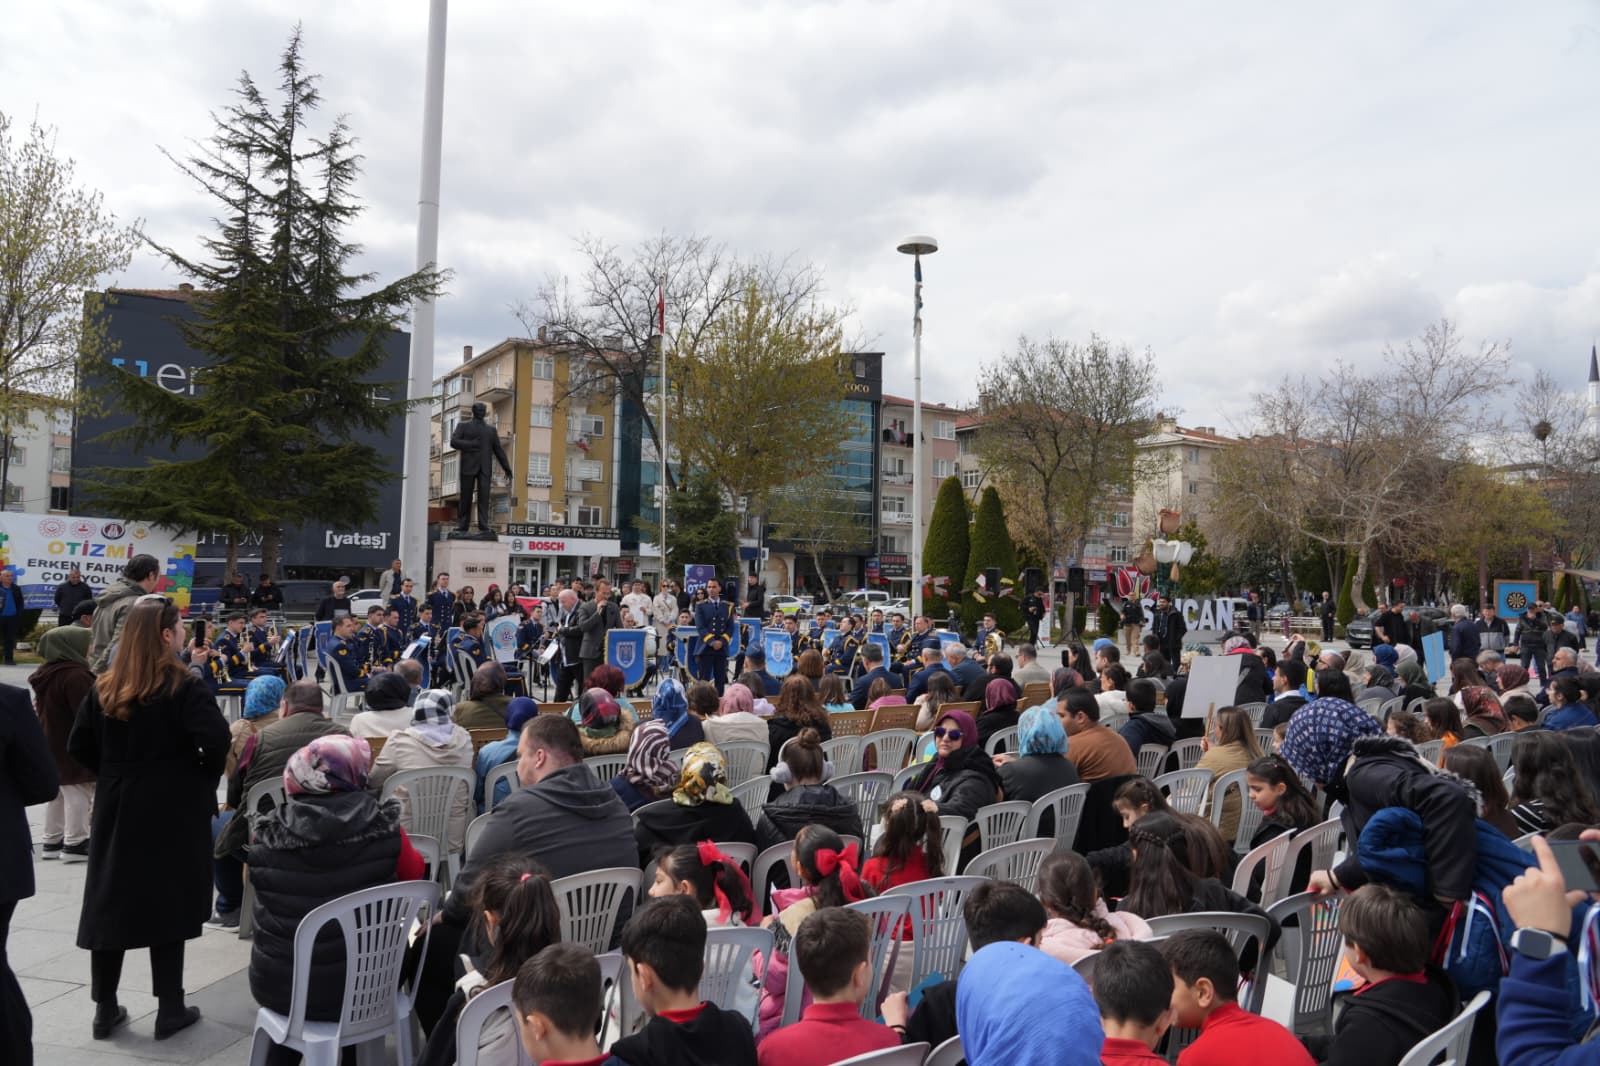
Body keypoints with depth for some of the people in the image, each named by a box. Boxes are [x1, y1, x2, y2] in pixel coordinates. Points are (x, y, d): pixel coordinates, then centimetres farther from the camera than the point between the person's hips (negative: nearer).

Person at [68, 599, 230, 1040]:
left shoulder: (104, 688, 4)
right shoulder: (184, 687, -14)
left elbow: (79, 746, 5)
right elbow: (217, 738, -25)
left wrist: (114, 776, 14)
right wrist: (206, 777, -8)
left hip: (115, 808, 5)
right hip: (173, 810, -5)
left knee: (110, 901, 12)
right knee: (168, 903, 3)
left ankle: (105, 1009, 19)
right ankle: (170, 1009, 10)